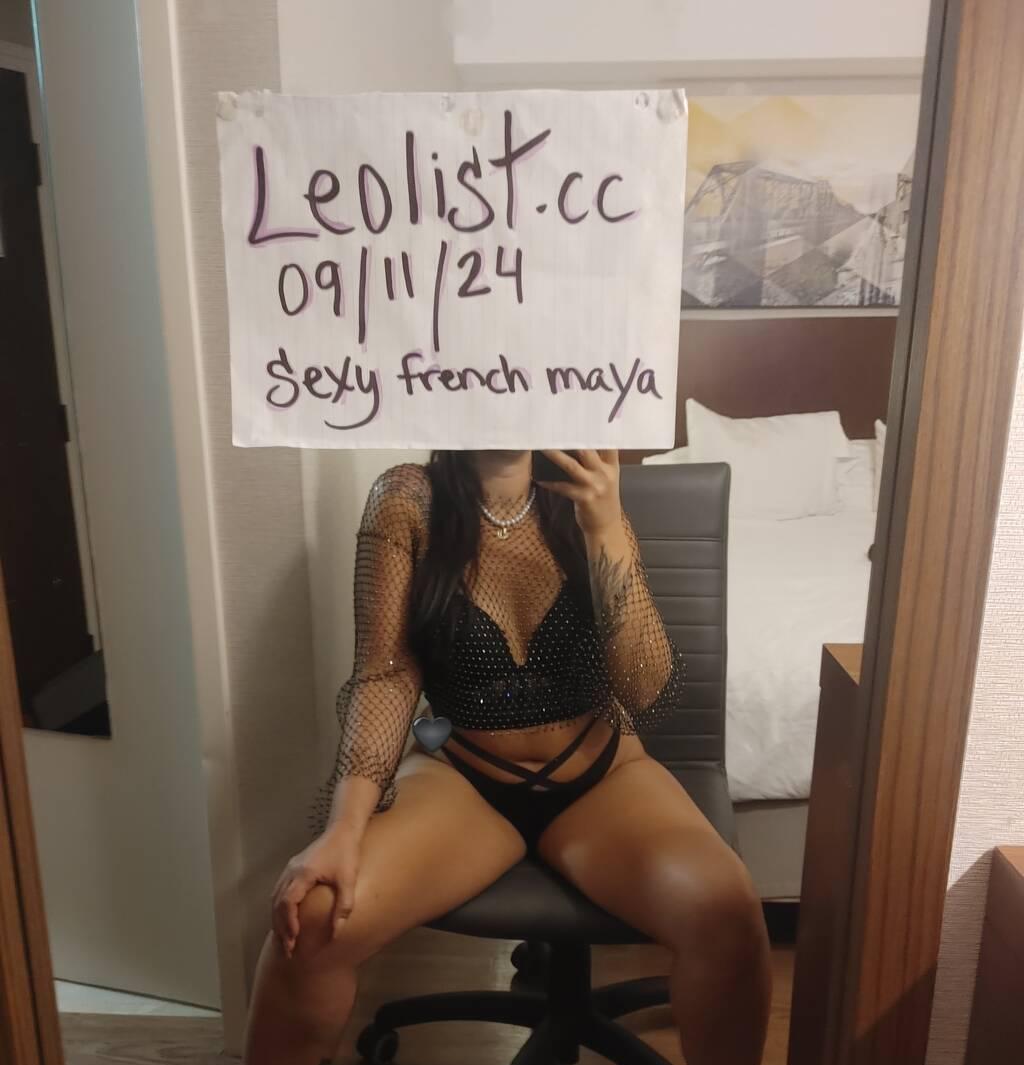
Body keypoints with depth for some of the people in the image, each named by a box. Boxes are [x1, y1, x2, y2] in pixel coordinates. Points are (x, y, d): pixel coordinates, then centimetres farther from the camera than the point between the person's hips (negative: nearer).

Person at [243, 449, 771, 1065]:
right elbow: (386, 675, -12)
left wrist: (605, 529, -25)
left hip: (602, 775, 1)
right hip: (459, 774, 0)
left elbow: (652, 698, -14)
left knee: (727, 910, -26)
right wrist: (343, 828, -26)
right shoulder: (409, 499, -8)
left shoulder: (586, 499, -6)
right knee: (312, 920, -24)